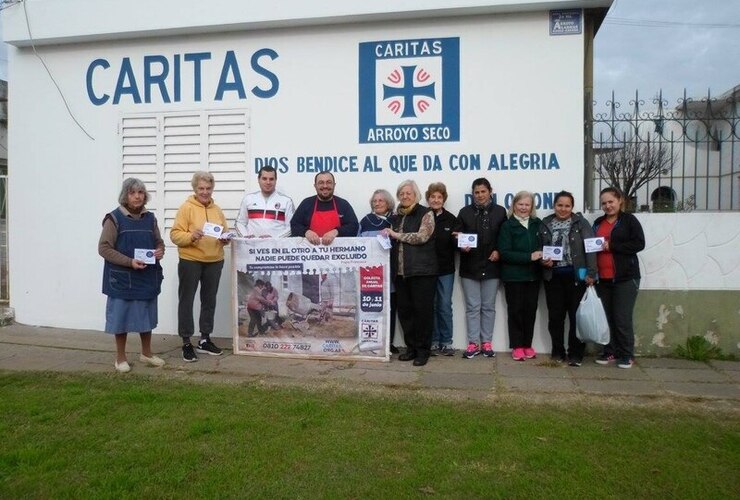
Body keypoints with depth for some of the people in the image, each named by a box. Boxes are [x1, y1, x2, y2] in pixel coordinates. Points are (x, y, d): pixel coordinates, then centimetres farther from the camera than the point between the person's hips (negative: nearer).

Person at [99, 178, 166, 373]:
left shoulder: (150, 218, 7)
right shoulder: (114, 218, -8)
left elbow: (159, 242, 17)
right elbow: (104, 248, -11)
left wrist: (160, 251, -7)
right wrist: (130, 262, -21)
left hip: (147, 277, 5)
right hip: (122, 278, -5)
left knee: (146, 315, 15)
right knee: (122, 316, 5)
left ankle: (146, 353, 31)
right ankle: (120, 357, 21)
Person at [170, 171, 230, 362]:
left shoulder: (217, 210, 11)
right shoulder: (186, 207, -5)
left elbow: (225, 233, 15)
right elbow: (175, 234, -11)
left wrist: (225, 238, -6)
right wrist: (191, 236, -28)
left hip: (214, 262, 5)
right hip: (190, 261, -5)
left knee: (209, 301, 12)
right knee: (186, 301, 1)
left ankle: (205, 340, 25)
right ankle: (186, 343, 11)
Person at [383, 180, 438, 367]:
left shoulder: (425, 214, -2)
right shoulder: (396, 216, 16)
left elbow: (421, 236, -15)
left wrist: (396, 235, -12)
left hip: (422, 271, -5)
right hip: (400, 271, 6)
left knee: (423, 310, -1)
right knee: (404, 310, 8)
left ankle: (423, 349, 9)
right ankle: (411, 347, 20)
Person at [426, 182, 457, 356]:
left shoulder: (450, 219, 3)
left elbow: (455, 242, 3)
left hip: (446, 269, 1)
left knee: (445, 306, 5)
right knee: (430, 306, 7)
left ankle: (446, 342, 15)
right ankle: (433, 341, 17)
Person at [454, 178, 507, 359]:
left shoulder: (500, 212, 5)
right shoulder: (465, 212, 6)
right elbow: (456, 236, 2)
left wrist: (498, 251, -9)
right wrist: (462, 246, -17)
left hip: (491, 266, 0)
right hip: (470, 266, 0)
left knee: (488, 307, 8)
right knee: (472, 307, 4)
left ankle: (487, 342, 17)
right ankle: (473, 343, 11)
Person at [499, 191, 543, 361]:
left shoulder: (537, 224, 7)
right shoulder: (507, 225, -5)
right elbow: (505, 253, -13)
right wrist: (529, 257, -20)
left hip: (533, 275, 4)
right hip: (513, 276, -3)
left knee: (530, 310, 8)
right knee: (516, 310, 4)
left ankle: (527, 345, 21)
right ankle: (517, 346, 13)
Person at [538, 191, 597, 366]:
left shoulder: (581, 223, 0)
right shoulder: (545, 224, 8)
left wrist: (591, 273, -14)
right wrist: (543, 261, -8)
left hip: (576, 275, -3)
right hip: (553, 276, 3)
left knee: (576, 315, 2)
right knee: (555, 316, 8)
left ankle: (575, 354, 11)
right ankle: (558, 352, 21)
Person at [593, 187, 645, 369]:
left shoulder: (629, 220, -1)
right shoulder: (598, 223, 14)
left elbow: (639, 243, -10)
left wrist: (611, 246, -16)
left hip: (625, 278, -5)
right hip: (602, 278, 5)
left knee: (622, 318, -3)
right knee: (607, 317, 8)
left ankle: (627, 355, 9)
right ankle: (610, 352, 19)